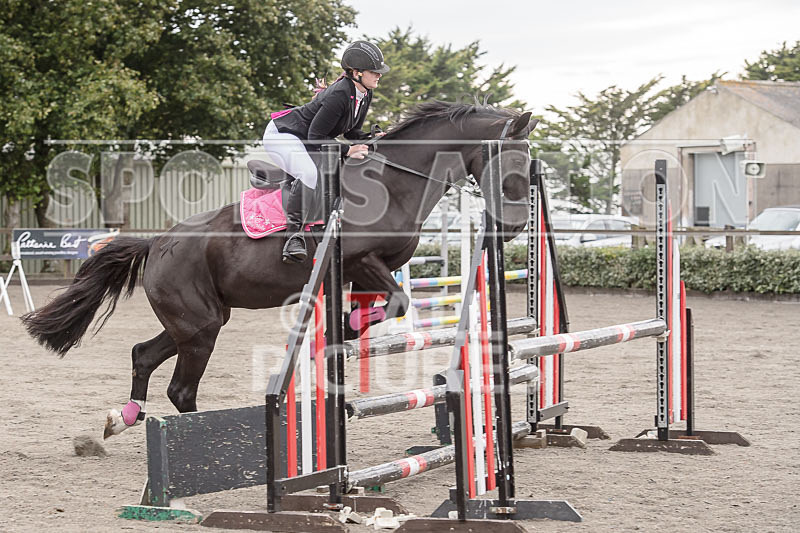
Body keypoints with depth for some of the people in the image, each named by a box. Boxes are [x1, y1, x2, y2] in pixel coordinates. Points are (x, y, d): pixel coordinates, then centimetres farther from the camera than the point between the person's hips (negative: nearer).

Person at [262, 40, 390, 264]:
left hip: (305, 141, 11)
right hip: (282, 136, -11)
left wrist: (371, 139, -9)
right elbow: (316, 137, -27)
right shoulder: (339, 95, -30)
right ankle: (293, 235, -31)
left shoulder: (365, 94, -1)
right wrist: (347, 150, -30)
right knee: (309, 173, -34)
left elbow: (350, 131, 10)